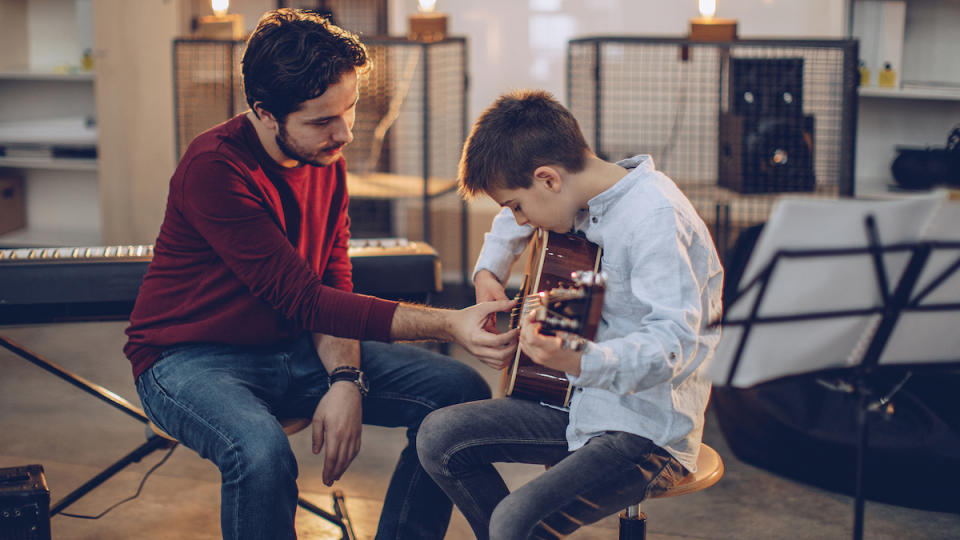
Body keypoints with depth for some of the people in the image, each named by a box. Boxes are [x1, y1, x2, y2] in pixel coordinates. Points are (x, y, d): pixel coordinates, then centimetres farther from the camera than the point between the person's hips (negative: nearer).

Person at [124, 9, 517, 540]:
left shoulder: (326, 158, 1)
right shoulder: (214, 168, -24)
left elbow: (334, 284, 4)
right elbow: (304, 300, -28)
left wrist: (346, 379, -17)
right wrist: (448, 324, -35)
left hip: (293, 348, 7)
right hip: (193, 357, -7)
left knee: (462, 392, -6)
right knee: (263, 454, -40)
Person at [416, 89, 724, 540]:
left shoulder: (656, 218, -22)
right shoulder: (582, 195, 5)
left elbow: (673, 343, -32)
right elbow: (514, 221, 30)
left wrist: (577, 361, -47)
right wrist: (489, 269, 15)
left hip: (650, 430, -9)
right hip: (582, 403, 9)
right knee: (439, 438, 3)